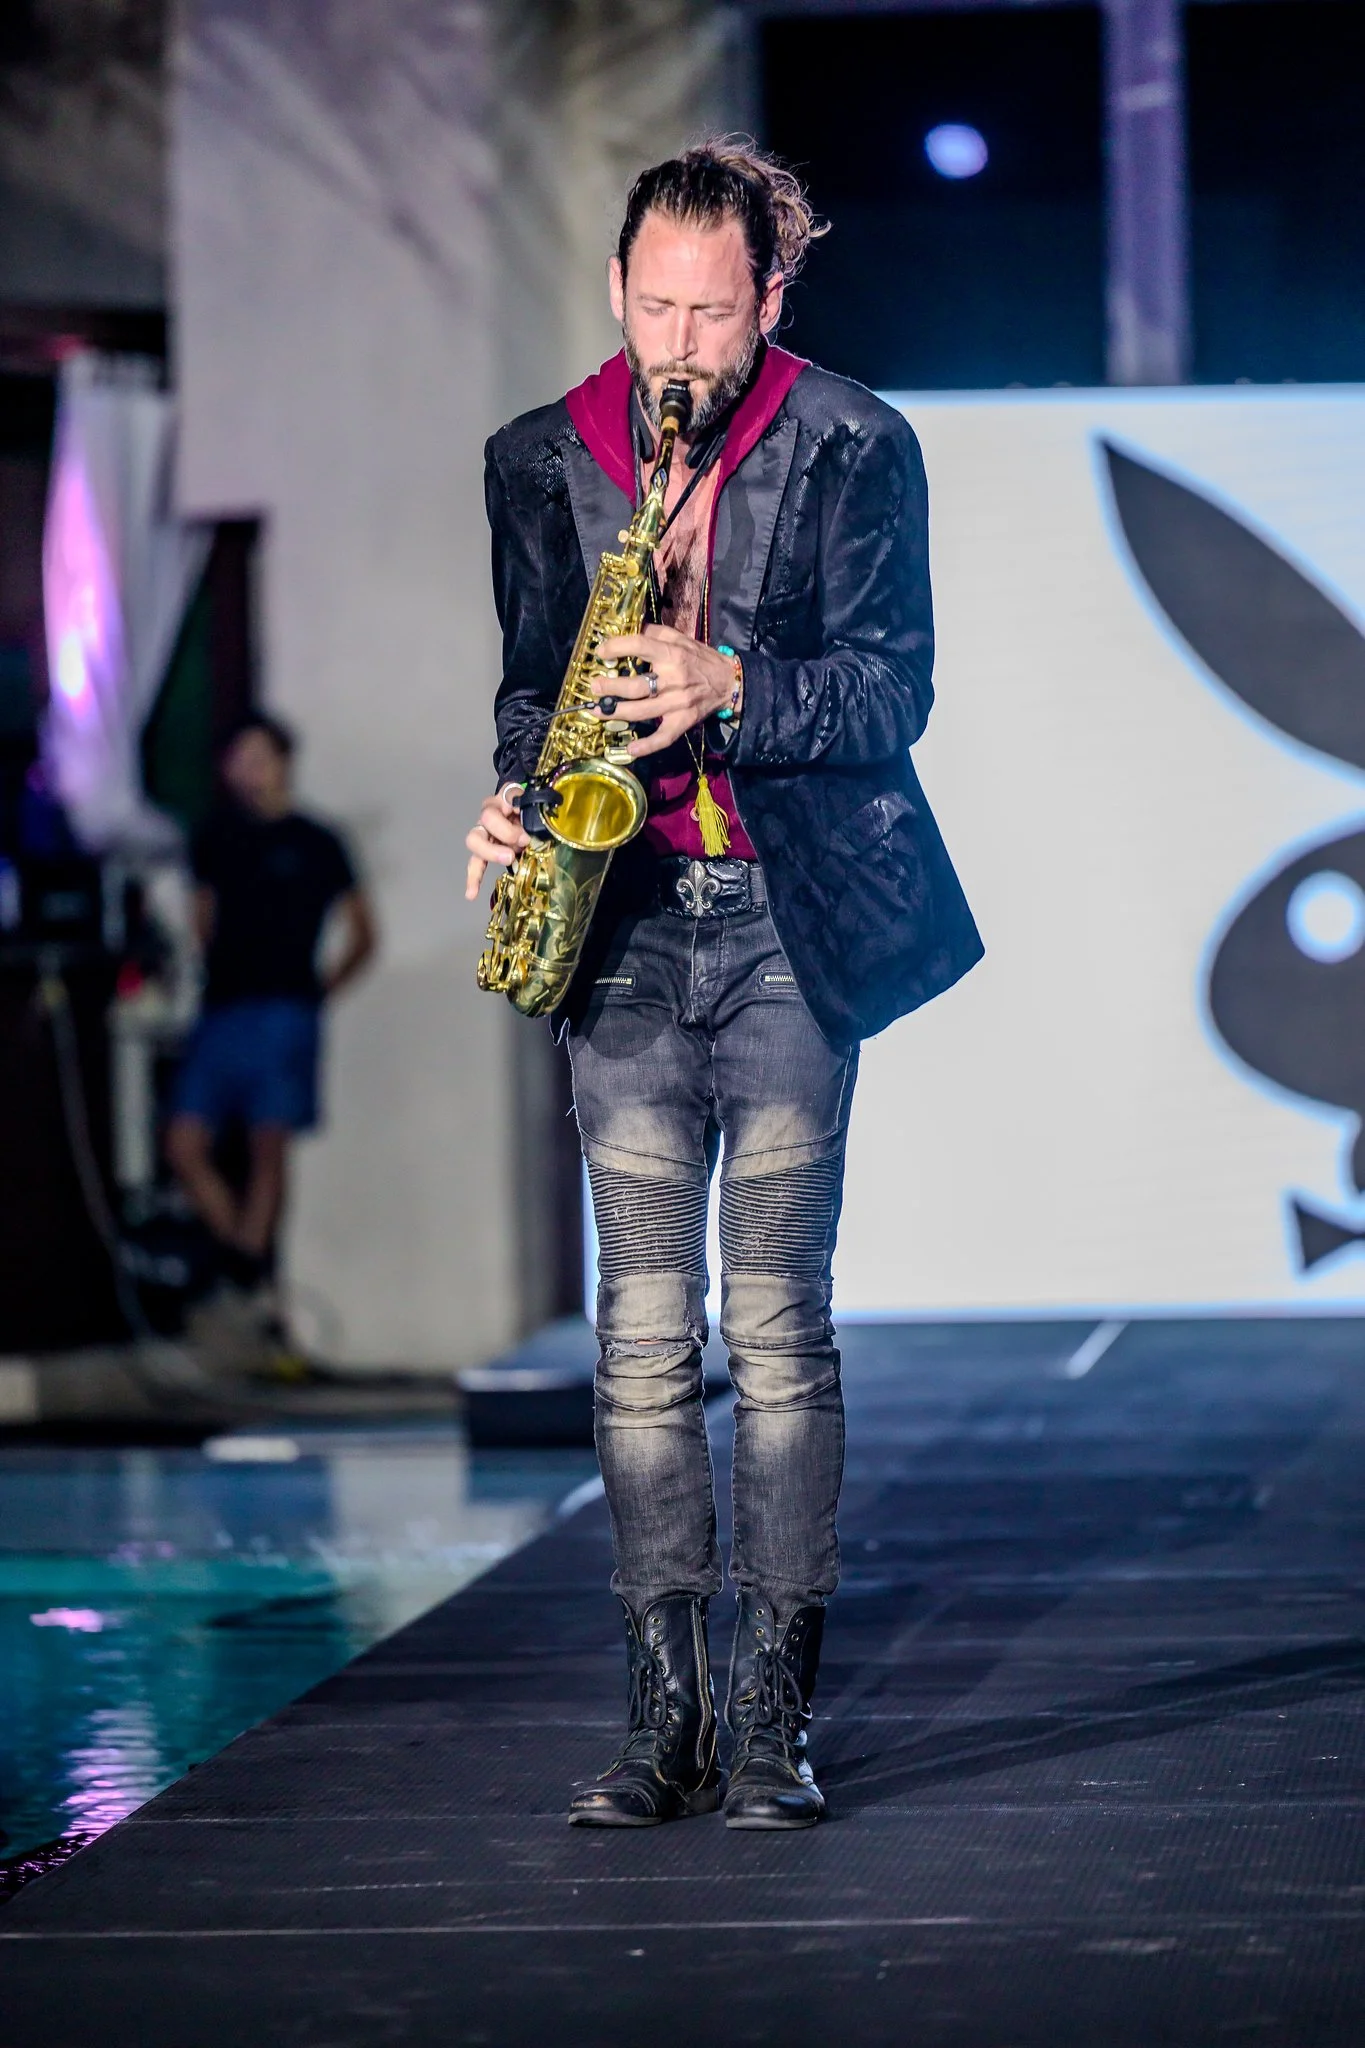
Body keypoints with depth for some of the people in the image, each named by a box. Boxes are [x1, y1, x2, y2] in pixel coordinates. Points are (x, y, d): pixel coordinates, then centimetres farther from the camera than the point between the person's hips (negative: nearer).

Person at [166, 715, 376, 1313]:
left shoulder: (313, 845, 5)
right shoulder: (216, 841, 15)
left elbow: (361, 937, 12)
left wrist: (319, 988, 8)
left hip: (283, 1012, -4)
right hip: (220, 1012, 4)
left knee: (268, 1150, -8)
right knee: (185, 1146, -7)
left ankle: (249, 1278, -6)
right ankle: (241, 1257, 6)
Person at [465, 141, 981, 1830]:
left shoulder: (853, 448, 0)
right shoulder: (541, 460, 9)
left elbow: (891, 687, -5)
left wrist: (729, 690, -20)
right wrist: (517, 798, -3)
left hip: (794, 916, -3)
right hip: (622, 918, 3)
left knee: (775, 1317, -6)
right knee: (641, 1325, 0)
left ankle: (777, 1723, 0)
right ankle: (664, 1721, 4)